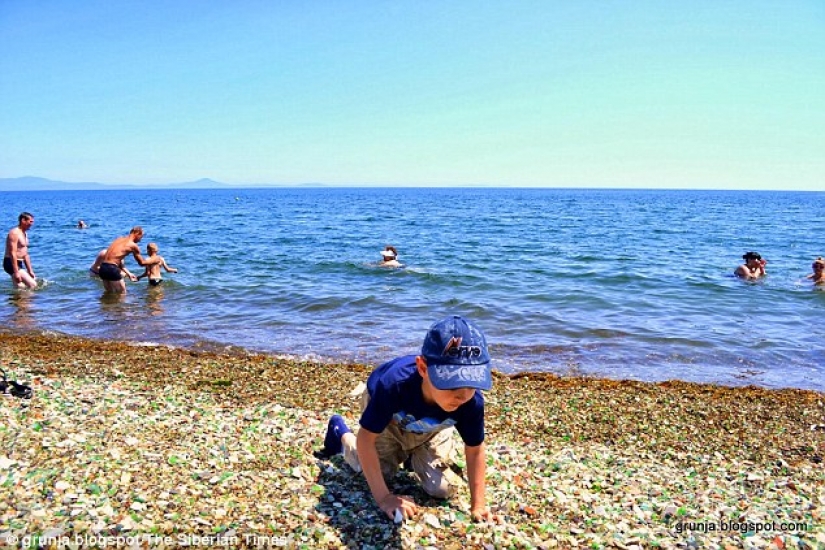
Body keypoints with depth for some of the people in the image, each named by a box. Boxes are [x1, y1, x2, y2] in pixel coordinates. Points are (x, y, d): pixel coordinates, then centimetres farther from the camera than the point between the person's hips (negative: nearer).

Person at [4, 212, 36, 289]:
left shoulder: (25, 234, 16)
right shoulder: (14, 233, -15)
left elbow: (25, 254, 20)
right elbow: (12, 254, -22)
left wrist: (30, 271, 18)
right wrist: (16, 272, -27)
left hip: (19, 264, 10)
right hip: (11, 264, -10)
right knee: (33, 285, -16)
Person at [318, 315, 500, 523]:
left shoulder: (472, 402, -40)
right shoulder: (394, 384, -48)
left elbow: (475, 449, -20)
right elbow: (366, 438, -35)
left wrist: (478, 504, -20)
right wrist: (383, 497, -35)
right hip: (388, 416, -2)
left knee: (442, 489, -1)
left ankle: (413, 454, 29)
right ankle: (341, 433, 32)